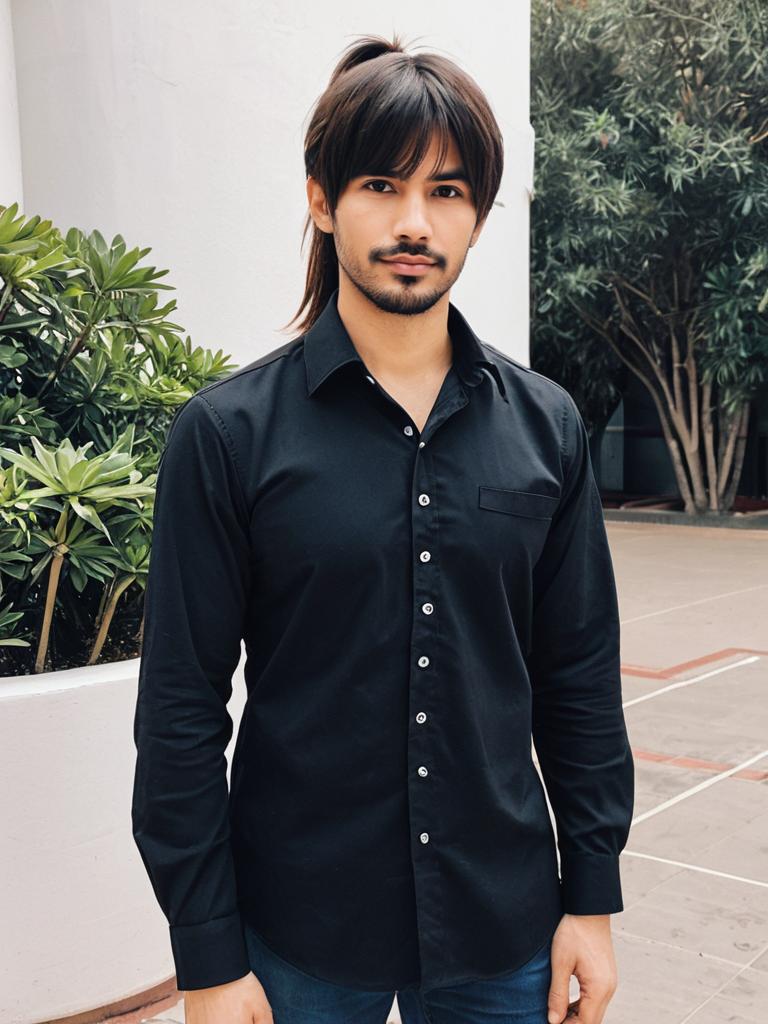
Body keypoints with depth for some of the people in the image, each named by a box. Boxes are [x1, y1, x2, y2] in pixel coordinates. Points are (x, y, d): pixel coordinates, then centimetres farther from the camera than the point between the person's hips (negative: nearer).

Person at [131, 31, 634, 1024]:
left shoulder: (545, 426, -1)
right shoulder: (228, 433, -10)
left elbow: (580, 677, 3)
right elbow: (181, 709, -8)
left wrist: (592, 897, 3)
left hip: (502, 930, 3)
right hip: (302, 939, -2)